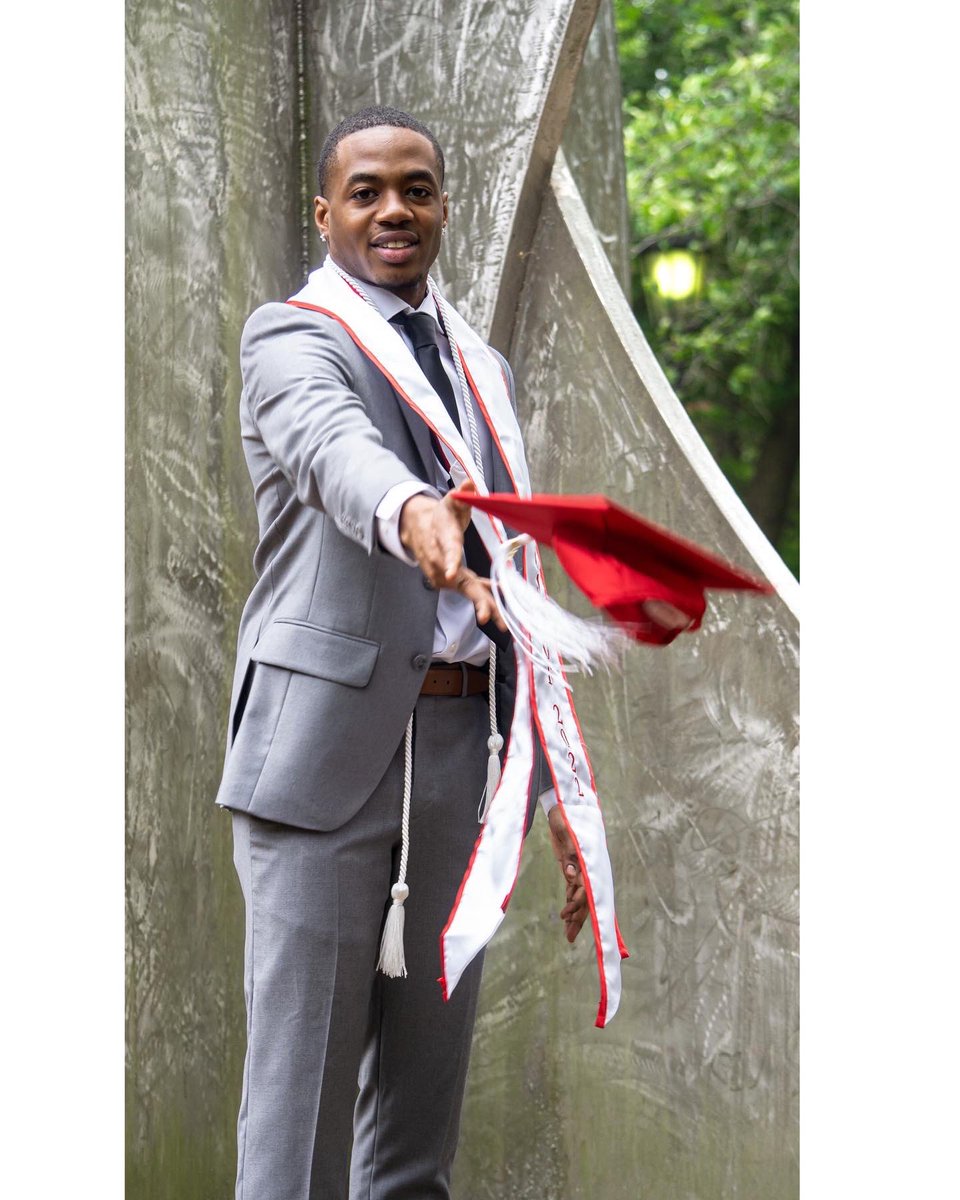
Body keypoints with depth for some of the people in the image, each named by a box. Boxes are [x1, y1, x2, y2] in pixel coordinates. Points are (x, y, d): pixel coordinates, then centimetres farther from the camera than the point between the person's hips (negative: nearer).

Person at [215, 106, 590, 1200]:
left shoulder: (484, 369, 20)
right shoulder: (289, 338, -1)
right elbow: (330, 443, -26)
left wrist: (557, 786, 14)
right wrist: (411, 514, -49)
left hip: (465, 746, 6)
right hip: (329, 739, -6)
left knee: (428, 1072, 9)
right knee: (302, 1074, -6)